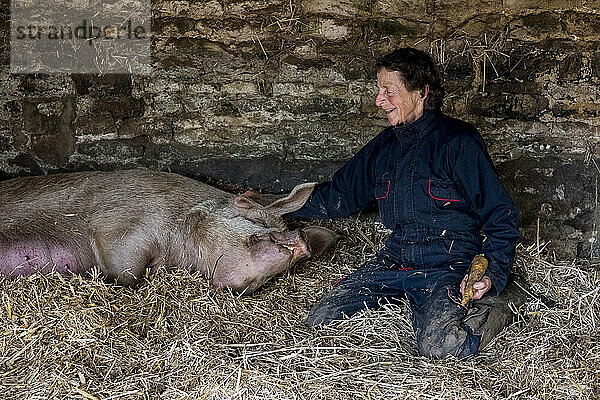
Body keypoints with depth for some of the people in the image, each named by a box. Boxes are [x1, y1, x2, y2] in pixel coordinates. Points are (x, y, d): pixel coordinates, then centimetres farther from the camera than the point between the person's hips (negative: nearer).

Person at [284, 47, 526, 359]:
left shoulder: (459, 141, -7)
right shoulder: (384, 146, 12)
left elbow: (501, 215, -6)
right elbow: (339, 195, 23)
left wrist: (492, 274, -20)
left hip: (448, 263, -6)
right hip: (395, 259, 6)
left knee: (437, 347, -30)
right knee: (320, 321, -6)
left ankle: (497, 303, 1)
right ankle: (413, 300, 13)